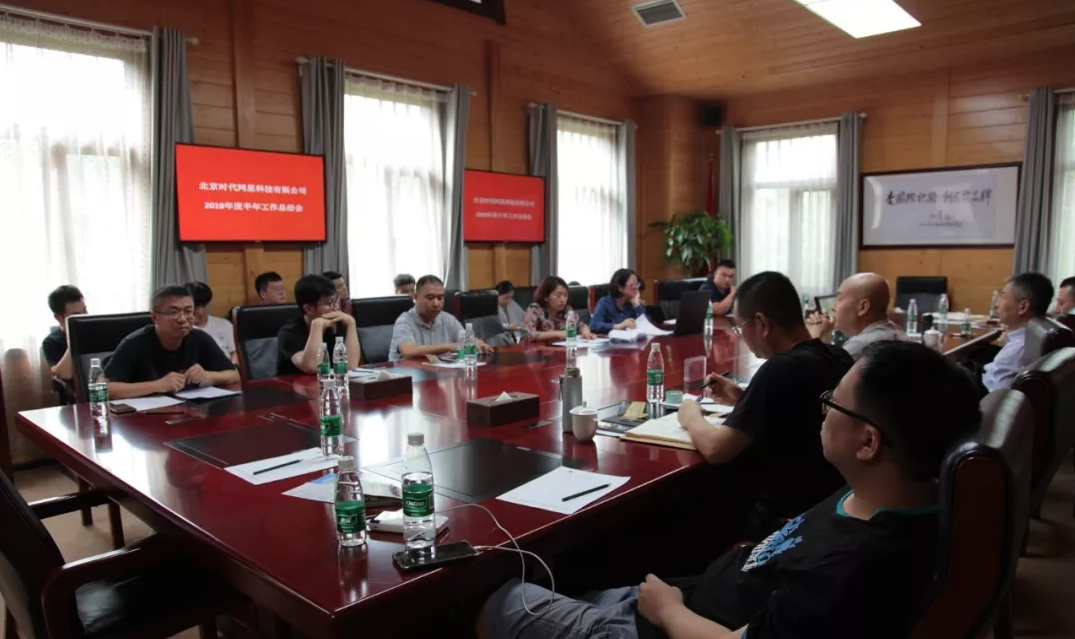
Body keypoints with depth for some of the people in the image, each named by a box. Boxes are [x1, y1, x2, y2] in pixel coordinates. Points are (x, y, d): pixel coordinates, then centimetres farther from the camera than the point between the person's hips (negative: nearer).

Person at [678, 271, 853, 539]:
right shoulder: (838, 357, 0)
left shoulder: (781, 368, -26)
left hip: (787, 519, -8)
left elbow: (715, 449, -23)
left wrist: (691, 417, -4)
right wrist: (743, 400, 8)